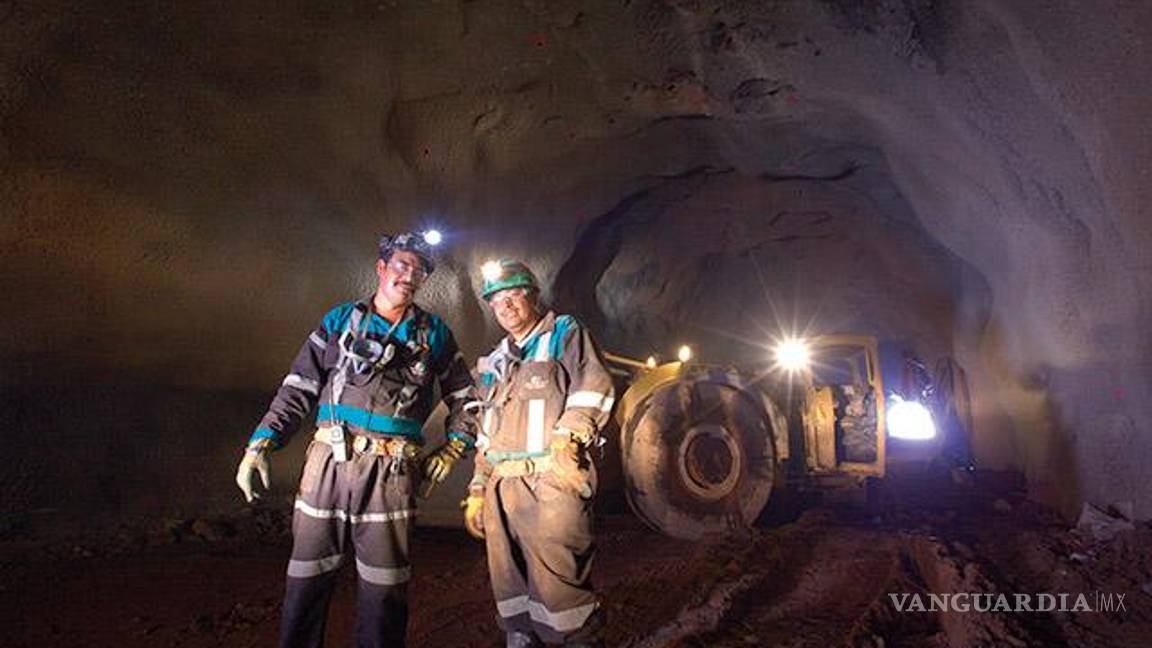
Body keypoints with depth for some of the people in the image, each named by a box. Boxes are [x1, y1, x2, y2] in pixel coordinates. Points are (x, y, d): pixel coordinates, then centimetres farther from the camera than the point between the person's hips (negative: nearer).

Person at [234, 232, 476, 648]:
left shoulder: (433, 333, 12)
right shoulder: (340, 320, 11)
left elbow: (464, 396, 18)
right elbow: (298, 389, 7)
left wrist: (453, 449, 8)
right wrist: (261, 443, -3)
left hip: (391, 471, 0)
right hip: (328, 460, 1)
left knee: (384, 586, 4)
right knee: (307, 579, 6)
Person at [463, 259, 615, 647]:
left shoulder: (566, 333, 8)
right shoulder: (494, 363, 26)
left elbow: (593, 389, -8)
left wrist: (567, 438, -21)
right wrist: (477, 490, 20)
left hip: (550, 480, -7)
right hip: (501, 485, 7)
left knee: (557, 579, -11)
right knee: (508, 584, 10)